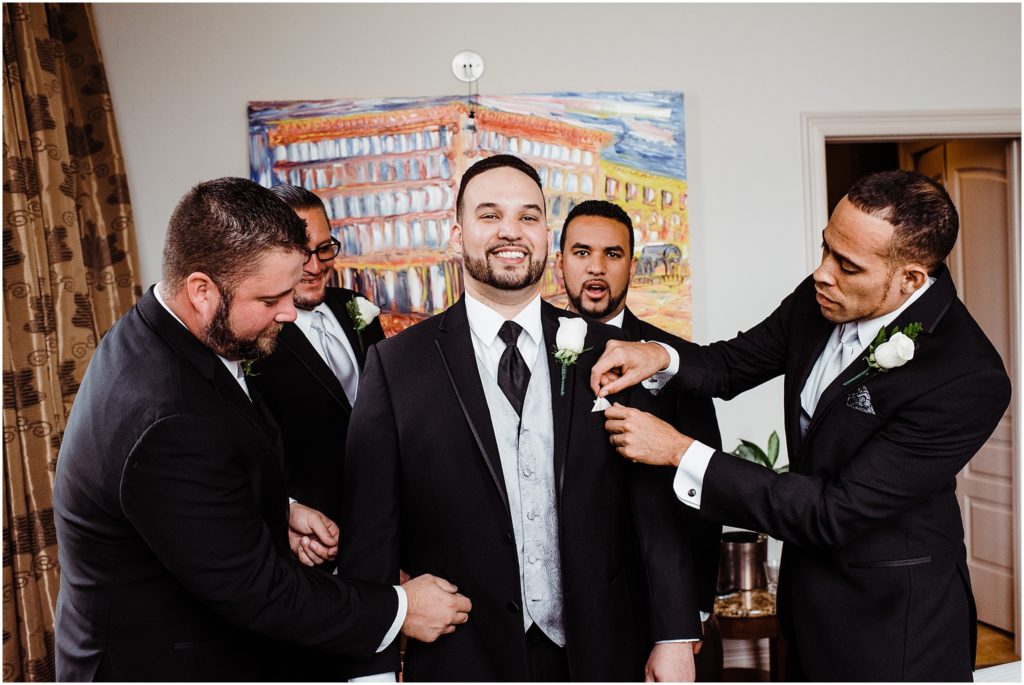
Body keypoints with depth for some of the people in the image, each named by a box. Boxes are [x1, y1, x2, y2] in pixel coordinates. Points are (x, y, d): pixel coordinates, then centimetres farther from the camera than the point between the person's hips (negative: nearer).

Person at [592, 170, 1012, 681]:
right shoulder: (819, 300, -10)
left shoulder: (969, 380, -30)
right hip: (809, 580, 6)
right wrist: (660, 356, -17)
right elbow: (734, 364, 5)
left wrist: (680, 452, -30)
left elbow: (835, 514, -30)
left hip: (889, 619, -6)